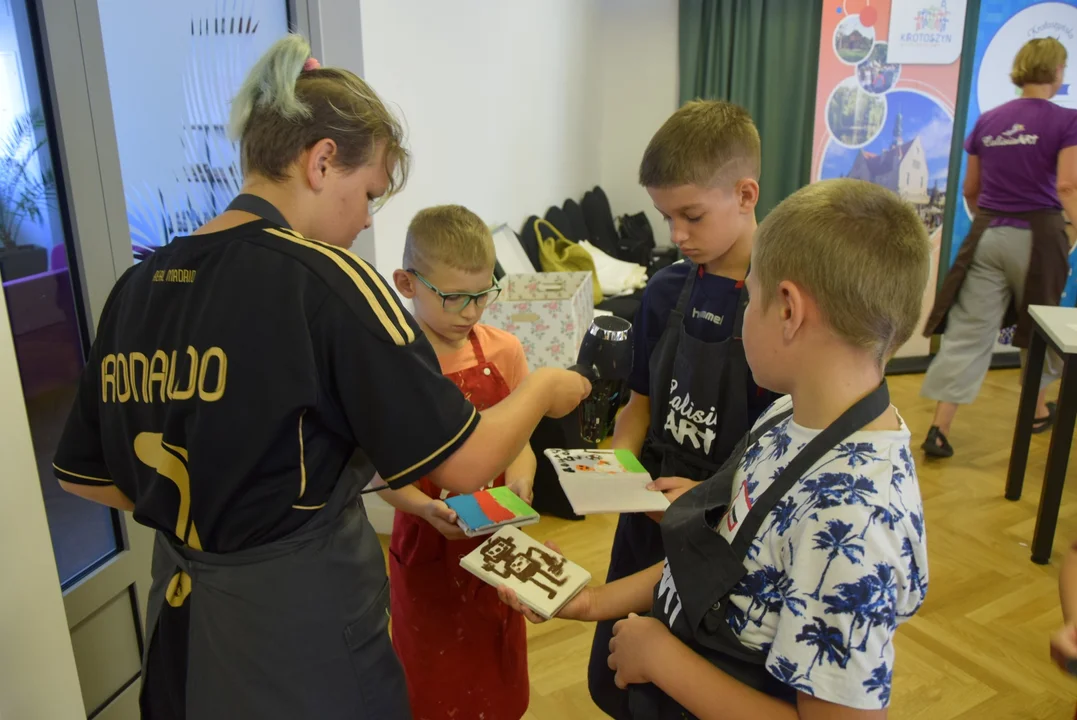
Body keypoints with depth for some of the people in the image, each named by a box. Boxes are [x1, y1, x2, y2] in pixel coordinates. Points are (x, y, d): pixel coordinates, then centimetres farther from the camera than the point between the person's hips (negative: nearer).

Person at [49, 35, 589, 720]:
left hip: (179, 619, 6)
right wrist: (542, 390, -2)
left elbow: (84, 474, 7)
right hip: (303, 630, -6)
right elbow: (465, 464, -19)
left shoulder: (139, 285, -1)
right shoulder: (326, 281, -21)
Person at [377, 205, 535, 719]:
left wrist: (518, 483, -18)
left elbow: (518, 444, 2)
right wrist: (426, 507, -28)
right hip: (427, 545, -2)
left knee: (499, 675, 19)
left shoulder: (503, 351, -5)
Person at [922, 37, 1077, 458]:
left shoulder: (987, 122, 7)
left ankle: (939, 431, -6)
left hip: (986, 235, 3)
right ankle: (1038, 412, 38)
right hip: (1037, 235, -3)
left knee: (967, 332, 1)